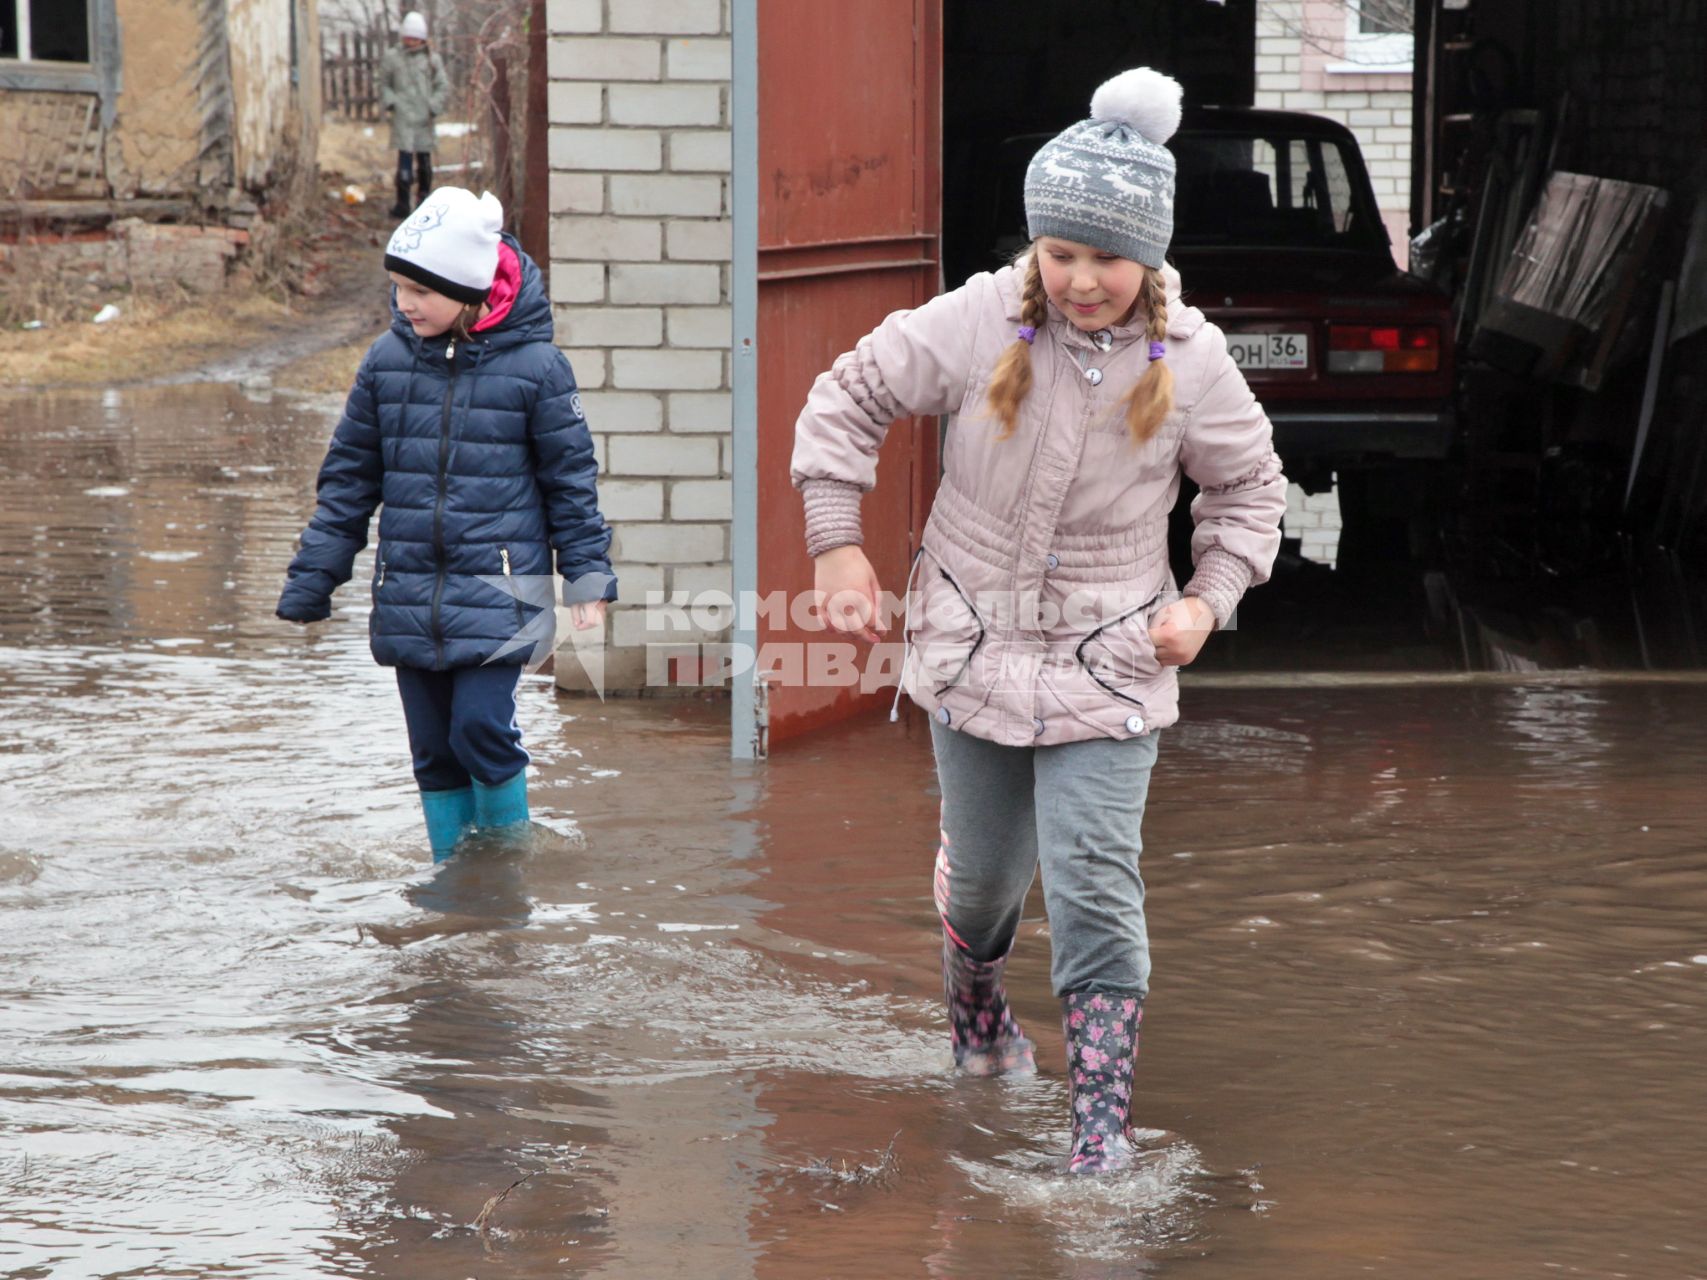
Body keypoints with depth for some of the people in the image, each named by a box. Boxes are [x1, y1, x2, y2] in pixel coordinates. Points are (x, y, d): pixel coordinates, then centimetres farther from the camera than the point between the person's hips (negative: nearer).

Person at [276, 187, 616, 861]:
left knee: (481, 730, -13)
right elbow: (348, 479, 11)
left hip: (496, 597, -4)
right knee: (433, 749, 7)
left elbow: (572, 478, 3)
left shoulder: (534, 366, -6)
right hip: (409, 598, 4)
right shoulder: (388, 360, 4)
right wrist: (309, 585, 10)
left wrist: (588, 579, 2)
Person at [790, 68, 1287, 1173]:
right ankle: (976, 1004, 51)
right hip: (972, 647, 1)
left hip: (1110, 666, -1)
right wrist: (838, 542, -2)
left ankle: (1104, 1114, -6)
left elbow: (1250, 488, 9)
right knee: (982, 865, 17)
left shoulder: (1190, 362, -9)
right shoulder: (979, 323, -12)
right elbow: (851, 397, 1)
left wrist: (1210, 601, -4)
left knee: (1095, 883, -13)